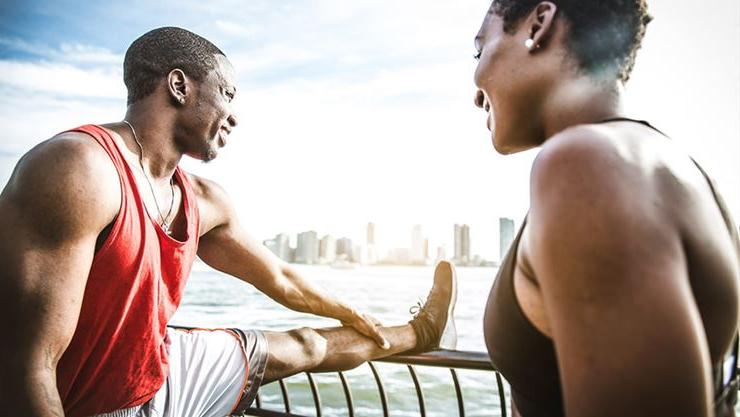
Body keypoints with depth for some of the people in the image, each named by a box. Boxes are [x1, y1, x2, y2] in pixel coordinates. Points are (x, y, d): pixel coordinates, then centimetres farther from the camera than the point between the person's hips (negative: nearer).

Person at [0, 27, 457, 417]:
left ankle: (419, 333, 38)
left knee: (304, 348, 18)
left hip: (160, 371, 8)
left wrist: (354, 316, 21)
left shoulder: (202, 201, -3)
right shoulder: (79, 169, -27)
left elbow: (280, 279, 10)